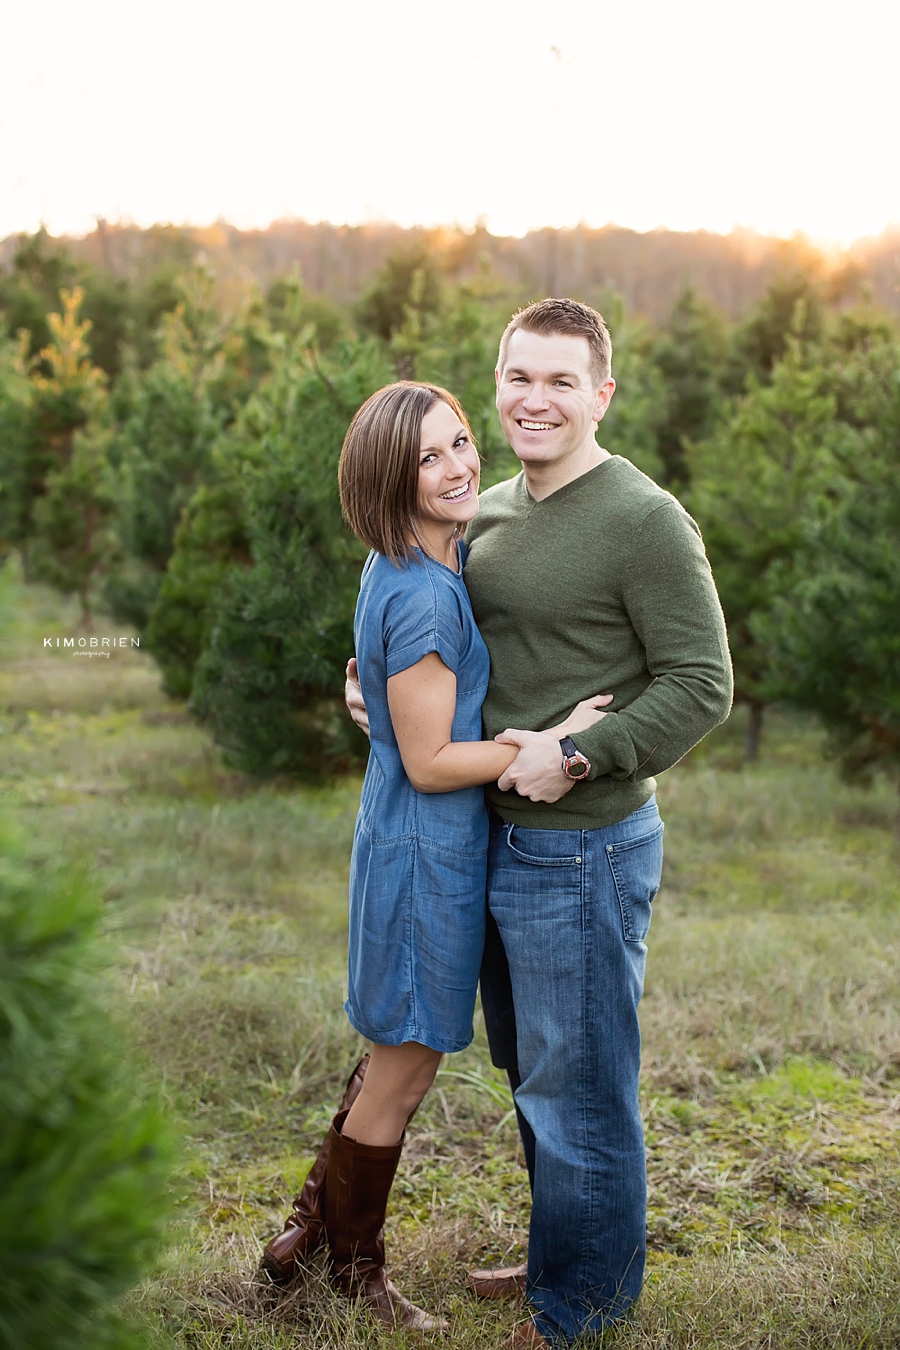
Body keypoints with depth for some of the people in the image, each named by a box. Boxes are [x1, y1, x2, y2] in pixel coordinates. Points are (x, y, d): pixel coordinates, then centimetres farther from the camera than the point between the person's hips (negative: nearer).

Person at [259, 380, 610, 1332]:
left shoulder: (426, 568, 4)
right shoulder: (422, 595, -25)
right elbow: (430, 763, -22)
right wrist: (558, 738, -19)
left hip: (416, 845, 9)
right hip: (427, 849, -9)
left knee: (398, 1051, 23)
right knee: (405, 1064, 8)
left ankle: (313, 1222, 37)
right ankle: (351, 1266, 28)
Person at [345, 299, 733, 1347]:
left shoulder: (644, 520, -15)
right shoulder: (489, 513, 10)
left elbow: (701, 685, -16)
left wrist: (578, 758, -22)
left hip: (585, 849, -8)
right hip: (496, 839, 8)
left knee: (580, 1085, 5)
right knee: (531, 1068, 21)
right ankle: (557, 1259, 40)